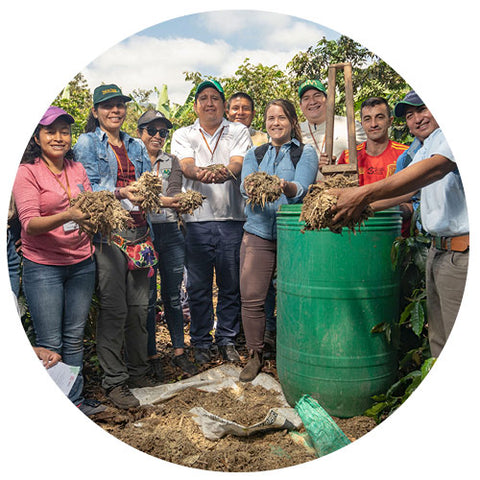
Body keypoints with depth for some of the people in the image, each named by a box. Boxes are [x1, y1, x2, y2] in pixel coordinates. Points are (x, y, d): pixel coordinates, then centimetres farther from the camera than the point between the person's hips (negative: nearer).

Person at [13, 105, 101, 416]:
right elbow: (29, 224, -17)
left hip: (82, 263, 5)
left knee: (75, 338, 13)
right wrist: (67, 216, -33)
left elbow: (90, 208, 12)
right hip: (43, 267, -4)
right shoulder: (27, 172, -7)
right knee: (49, 344, 3)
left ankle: (75, 399, 28)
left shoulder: (77, 169, 9)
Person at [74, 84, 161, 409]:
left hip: (139, 230, 5)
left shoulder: (137, 147, 20)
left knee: (140, 305, 8)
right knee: (113, 308, -4)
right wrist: (120, 193, -23)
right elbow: (88, 187, -6)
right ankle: (114, 380, 9)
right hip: (107, 231, -5)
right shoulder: (87, 143, 6)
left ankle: (138, 370, 24)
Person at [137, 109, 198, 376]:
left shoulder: (172, 162, 14)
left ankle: (179, 352, 21)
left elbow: (173, 194, -2)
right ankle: (151, 355, 18)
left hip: (171, 234, 3)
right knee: (147, 297, 4)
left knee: (173, 295, 9)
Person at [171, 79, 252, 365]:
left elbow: (238, 162, -6)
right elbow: (186, 165, -5)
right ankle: (201, 342, 21)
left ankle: (227, 339, 23)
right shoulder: (183, 135, 13)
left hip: (232, 218, 0)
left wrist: (226, 172, -30)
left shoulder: (239, 132, 12)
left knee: (231, 284, 6)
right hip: (197, 218, 0)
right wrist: (200, 173, -29)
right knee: (198, 285, 5)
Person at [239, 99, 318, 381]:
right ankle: (256, 355, 18)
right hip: (258, 233, 2)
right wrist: (250, 188, -26)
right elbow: (245, 186, -2)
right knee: (251, 299, -1)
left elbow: (301, 189, -10)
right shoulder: (254, 155, 17)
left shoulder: (306, 153, 8)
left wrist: (285, 186, -33)